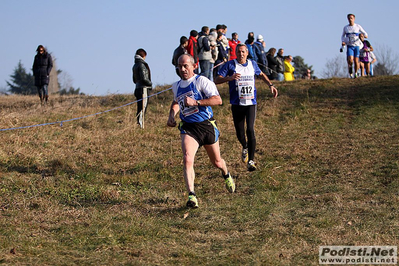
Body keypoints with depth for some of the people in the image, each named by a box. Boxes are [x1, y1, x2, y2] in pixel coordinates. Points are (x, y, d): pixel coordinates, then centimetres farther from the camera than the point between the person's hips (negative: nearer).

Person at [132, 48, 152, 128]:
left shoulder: (135, 66, 16)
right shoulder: (141, 65, -12)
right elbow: (143, 78, -17)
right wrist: (150, 83, -2)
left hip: (138, 88, 9)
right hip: (143, 88, -9)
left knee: (139, 108, 10)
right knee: (142, 107, -11)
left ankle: (139, 124, 11)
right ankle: (141, 124, -16)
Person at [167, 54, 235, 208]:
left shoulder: (201, 81, -8)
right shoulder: (176, 86, 11)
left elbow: (218, 100, -20)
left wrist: (196, 102, -27)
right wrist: (172, 115, 15)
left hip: (207, 125, -3)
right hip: (188, 128, 3)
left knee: (216, 162, 14)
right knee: (187, 159, -24)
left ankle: (226, 175, 50)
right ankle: (191, 195, -28)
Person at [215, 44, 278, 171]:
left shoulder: (252, 64, 8)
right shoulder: (230, 65, -3)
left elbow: (261, 74, 28)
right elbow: (217, 80, -9)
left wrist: (271, 85, 17)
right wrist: (229, 78, -26)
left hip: (251, 103, 1)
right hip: (237, 104, -1)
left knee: (250, 130, -15)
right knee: (239, 132, 6)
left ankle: (251, 161, -12)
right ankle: (245, 148, 41)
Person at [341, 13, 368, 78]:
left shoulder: (358, 26, 1)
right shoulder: (345, 28, 5)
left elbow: (364, 33, 8)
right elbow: (342, 36, 17)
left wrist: (365, 35, -15)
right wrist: (343, 41, -1)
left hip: (357, 46, 0)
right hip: (349, 46, 0)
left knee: (356, 61, -3)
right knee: (350, 60, -18)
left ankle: (355, 73, 20)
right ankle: (350, 73, 3)